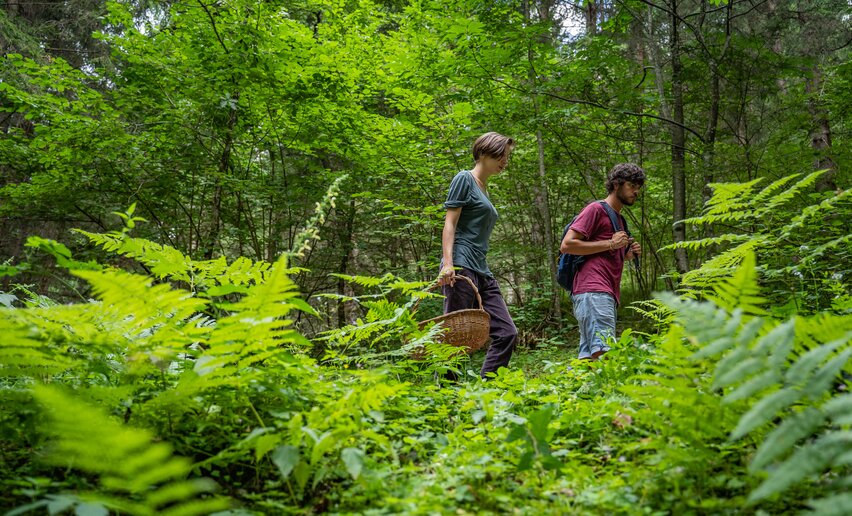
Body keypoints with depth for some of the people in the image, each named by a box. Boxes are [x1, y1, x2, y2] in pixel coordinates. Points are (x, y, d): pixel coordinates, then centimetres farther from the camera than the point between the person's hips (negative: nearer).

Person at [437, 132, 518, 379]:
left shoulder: (484, 189, 24)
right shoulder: (464, 179, 0)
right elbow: (449, 224, -9)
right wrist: (447, 263, -20)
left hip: (482, 271, 9)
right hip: (461, 267, -9)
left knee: (507, 332, 0)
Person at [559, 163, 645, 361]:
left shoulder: (619, 219, 29)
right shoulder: (596, 209, 1)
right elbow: (566, 244, -9)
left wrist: (628, 255, 15)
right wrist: (610, 244, -8)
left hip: (608, 294, 10)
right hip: (593, 291, -10)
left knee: (589, 356, 5)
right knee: (604, 352, -20)